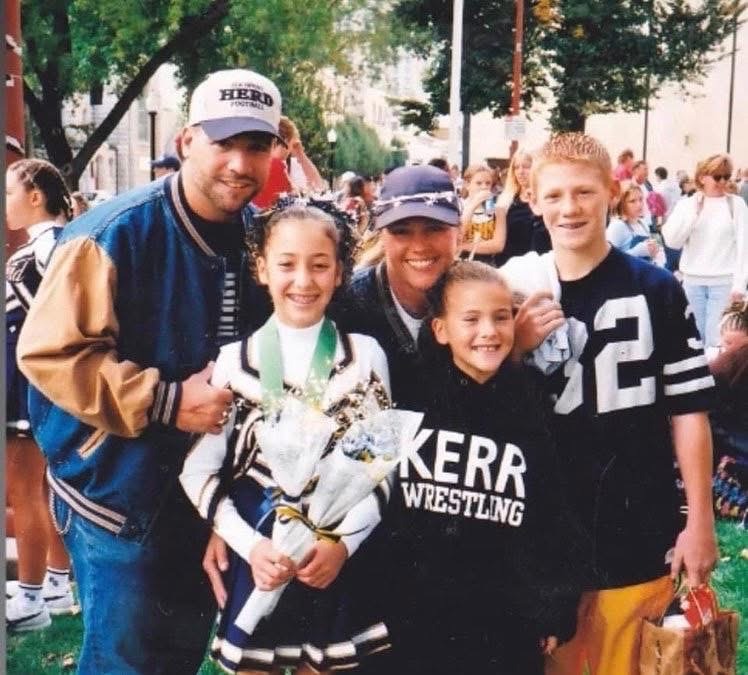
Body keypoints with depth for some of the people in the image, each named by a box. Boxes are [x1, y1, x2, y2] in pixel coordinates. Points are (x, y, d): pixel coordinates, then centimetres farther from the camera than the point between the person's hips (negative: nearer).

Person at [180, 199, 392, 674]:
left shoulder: (365, 355, -1)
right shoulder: (235, 359, -2)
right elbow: (199, 470, -2)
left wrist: (343, 542, -13)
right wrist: (248, 543, -14)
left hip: (335, 555, 0)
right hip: (258, 555, 0)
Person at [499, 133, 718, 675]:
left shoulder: (656, 290, -5)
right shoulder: (516, 289, 3)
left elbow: (687, 408, -3)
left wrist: (700, 521, -5)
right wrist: (517, 347, -12)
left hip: (639, 531, -2)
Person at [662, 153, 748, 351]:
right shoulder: (686, 204, 5)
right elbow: (672, 242, -3)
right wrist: (692, 212, -12)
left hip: (724, 281, -2)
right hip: (693, 280, 2)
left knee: (716, 341, -7)